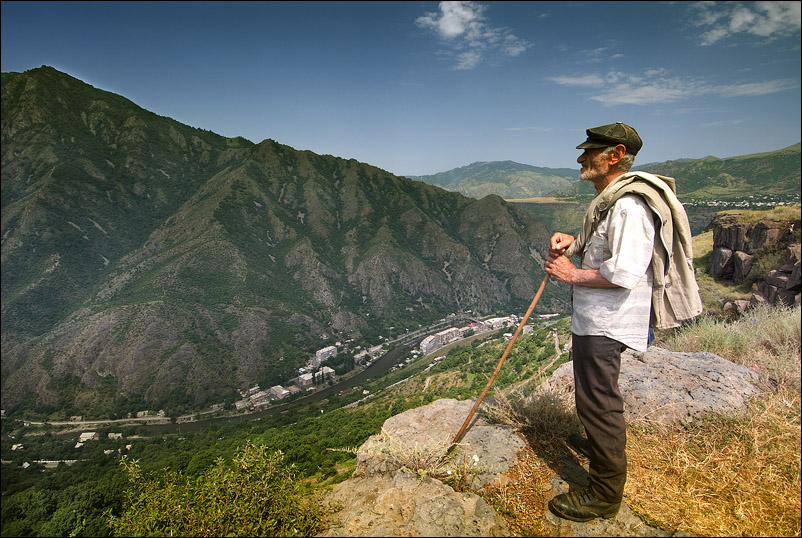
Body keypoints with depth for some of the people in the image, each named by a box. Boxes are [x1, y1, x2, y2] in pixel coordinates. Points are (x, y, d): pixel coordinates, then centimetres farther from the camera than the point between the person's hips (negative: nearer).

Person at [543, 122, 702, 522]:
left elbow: (624, 273, -29)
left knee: (598, 400, -1)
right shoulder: (608, 199, 12)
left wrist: (573, 275, -17)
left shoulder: (630, 205, -22)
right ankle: (598, 443, 51)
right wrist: (573, 242, 4)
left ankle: (604, 495, 16)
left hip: (607, 322, -11)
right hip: (595, 317, 11)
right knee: (594, 394, 28)